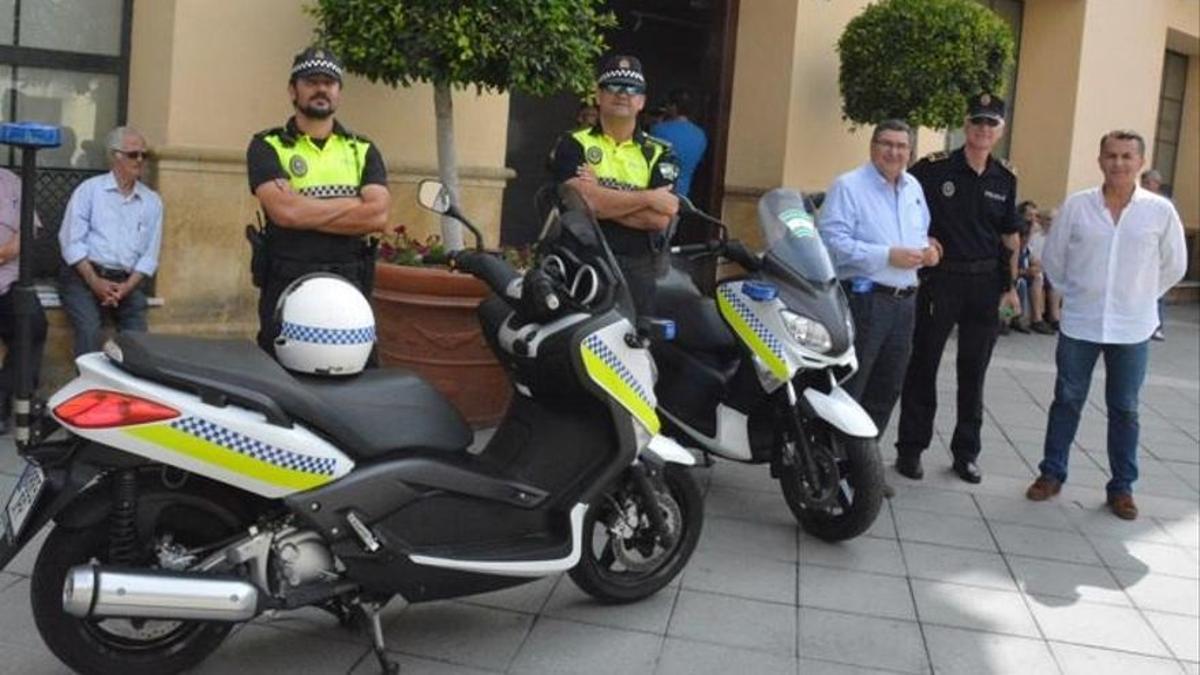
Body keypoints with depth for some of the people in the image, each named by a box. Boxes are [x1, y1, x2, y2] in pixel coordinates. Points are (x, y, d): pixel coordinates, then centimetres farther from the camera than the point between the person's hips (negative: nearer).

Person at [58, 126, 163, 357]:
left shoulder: (152, 201, 11)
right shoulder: (89, 189, 3)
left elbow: (150, 254, 7)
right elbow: (72, 241, -4)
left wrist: (128, 286, -9)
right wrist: (94, 281, -14)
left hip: (126, 281, 3)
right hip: (84, 276, -3)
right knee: (89, 331, -25)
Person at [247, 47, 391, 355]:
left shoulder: (364, 151, 13)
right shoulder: (267, 147, 5)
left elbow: (377, 216, -5)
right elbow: (284, 210, -13)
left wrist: (306, 214, -9)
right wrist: (355, 203, -6)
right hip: (286, 286, -2)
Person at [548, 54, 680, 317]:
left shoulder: (659, 153, 11)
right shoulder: (573, 145, 7)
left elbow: (660, 218, -4)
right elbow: (582, 198, -11)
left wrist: (602, 200, -9)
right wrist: (647, 198, -8)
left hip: (636, 269, 1)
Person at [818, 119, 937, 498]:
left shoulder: (914, 188, 16)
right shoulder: (849, 186, -8)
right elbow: (833, 240, -19)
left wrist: (926, 250, 4)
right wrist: (888, 255, -22)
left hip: (904, 300, 8)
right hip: (863, 298, -8)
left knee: (886, 389, 14)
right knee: (848, 388, -7)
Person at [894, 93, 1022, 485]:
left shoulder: (1005, 179, 8)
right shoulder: (934, 168, -6)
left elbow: (1009, 235, 15)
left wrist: (1010, 286, 12)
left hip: (985, 283, 4)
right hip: (940, 279, -4)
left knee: (974, 372, 10)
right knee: (923, 366, 4)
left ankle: (965, 452, 21)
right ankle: (910, 448, 13)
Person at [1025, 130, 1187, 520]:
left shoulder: (1160, 211, -5)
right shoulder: (1076, 206, -4)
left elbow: (1174, 266, 7)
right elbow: (1053, 258, 7)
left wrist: (1141, 297, 9)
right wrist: (1077, 294, 10)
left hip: (1132, 329, 0)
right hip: (1079, 325, 0)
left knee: (1124, 410, 9)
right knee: (1067, 401, 9)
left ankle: (1122, 487, 19)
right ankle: (1051, 474, 22)